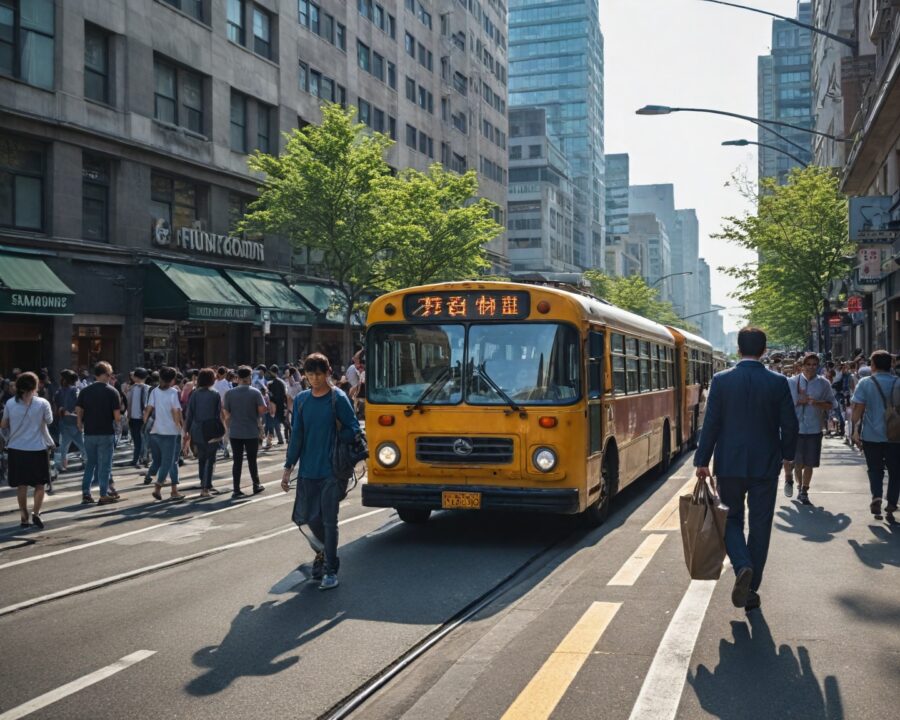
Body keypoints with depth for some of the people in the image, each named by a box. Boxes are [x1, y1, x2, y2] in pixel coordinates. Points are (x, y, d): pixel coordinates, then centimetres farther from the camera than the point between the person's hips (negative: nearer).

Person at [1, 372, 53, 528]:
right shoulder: (42, 403, -10)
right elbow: (49, 421, 5)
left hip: (16, 448, 2)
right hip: (37, 448, -2)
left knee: (21, 485, 12)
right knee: (39, 484, 10)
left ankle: (24, 517, 15)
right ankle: (36, 513, -6)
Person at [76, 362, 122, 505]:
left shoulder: (85, 391, 3)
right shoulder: (112, 391, -8)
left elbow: (78, 409, 1)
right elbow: (117, 415, -13)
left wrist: (81, 423, 18)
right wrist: (117, 421, 9)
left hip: (89, 433, 4)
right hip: (106, 433, -4)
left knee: (90, 463, 14)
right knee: (105, 464, 4)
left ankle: (86, 494, 14)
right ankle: (104, 495, 7)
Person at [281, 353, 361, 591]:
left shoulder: (338, 398, -6)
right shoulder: (301, 400, 7)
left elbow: (353, 428, -4)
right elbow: (296, 435, 8)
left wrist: (335, 444, -16)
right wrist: (288, 467, 5)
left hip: (331, 471, -4)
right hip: (307, 471, 4)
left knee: (329, 521, -1)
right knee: (305, 517, 10)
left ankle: (330, 570, 8)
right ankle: (322, 551, 36)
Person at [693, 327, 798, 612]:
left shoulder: (721, 380, -7)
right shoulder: (778, 383, -5)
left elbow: (710, 424, -7)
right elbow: (790, 425, -2)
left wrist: (702, 461, -1)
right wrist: (787, 455, 15)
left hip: (729, 464, 0)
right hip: (766, 466, 1)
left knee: (732, 519, 14)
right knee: (759, 526, 10)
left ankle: (743, 567, -12)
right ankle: (751, 588, 14)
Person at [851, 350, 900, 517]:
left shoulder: (865, 383, -6)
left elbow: (858, 408, -9)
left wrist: (855, 428, -2)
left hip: (871, 434, -1)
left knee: (875, 469, 10)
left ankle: (876, 496, -10)